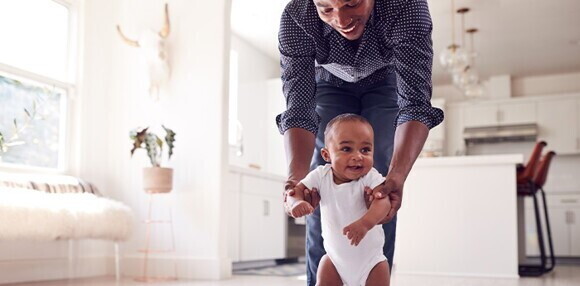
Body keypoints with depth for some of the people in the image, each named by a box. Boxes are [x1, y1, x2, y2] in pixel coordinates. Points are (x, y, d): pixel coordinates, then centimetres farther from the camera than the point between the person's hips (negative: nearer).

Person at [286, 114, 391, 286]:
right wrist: (296, 203, -35)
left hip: (370, 257, -2)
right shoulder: (321, 176, -10)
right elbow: (296, 190, -9)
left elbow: (383, 202, -34)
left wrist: (364, 223, -54)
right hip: (335, 255, 2)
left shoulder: (371, 177, -20)